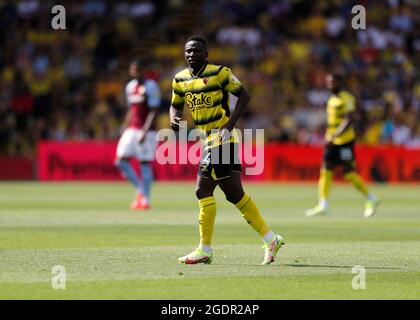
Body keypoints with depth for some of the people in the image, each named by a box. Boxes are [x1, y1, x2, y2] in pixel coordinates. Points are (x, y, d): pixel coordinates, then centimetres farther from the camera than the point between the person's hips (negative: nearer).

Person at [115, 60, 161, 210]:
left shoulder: (150, 86, -10)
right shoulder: (130, 86, 13)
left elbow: (153, 112, -13)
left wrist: (144, 132, -20)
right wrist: (125, 127, 15)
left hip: (146, 130, -7)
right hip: (132, 129, 7)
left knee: (145, 163, -4)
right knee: (121, 161, -1)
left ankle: (145, 200, 2)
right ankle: (140, 189, 14)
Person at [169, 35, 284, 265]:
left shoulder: (219, 73, -8)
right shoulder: (180, 80, 11)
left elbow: (243, 95, -7)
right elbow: (176, 106, 23)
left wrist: (229, 125, -15)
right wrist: (174, 119, 0)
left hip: (221, 139, -7)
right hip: (208, 141, 7)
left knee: (203, 190, -10)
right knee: (235, 194, 8)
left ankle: (205, 250, -4)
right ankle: (270, 239, 15)